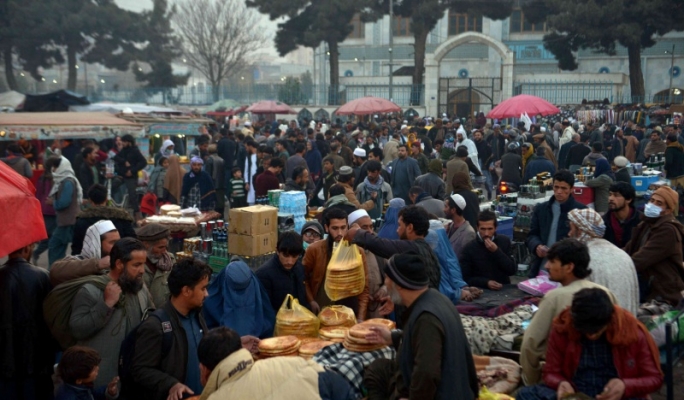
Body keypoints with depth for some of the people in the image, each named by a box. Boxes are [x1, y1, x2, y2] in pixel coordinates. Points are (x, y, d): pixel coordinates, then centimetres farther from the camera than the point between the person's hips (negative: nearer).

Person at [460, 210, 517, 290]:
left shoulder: (504, 241, 1)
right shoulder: (469, 248, -5)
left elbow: (512, 270, -4)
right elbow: (466, 278, -3)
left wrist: (496, 251, -14)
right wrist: (486, 283, -16)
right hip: (481, 290, -2)